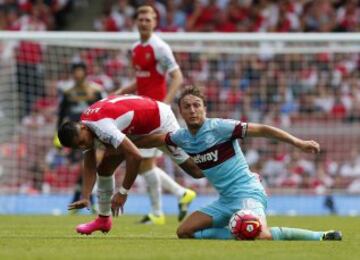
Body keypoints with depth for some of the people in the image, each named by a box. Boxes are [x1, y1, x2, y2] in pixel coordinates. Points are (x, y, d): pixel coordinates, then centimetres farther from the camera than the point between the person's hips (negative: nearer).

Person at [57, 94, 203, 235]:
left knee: (195, 170, -9)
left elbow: (135, 156, -42)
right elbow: (89, 166, -6)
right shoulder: (81, 131, -11)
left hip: (159, 120, -8)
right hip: (135, 128, 8)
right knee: (104, 168, 4)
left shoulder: (101, 126, -38)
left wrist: (123, 192, -33)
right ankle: (103, 219, 19)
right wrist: (85, 197, -19)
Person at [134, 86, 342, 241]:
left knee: (261, 236, -32)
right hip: (225, 201, 7)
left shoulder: (219, 127, -13)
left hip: (247, 193, -7)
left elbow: (262, 130, -14)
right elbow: (156, 140, 26)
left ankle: (321, 236, -16)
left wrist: (298, 143, -21)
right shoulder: (182, 137, 6)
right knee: (184, 231, -1)